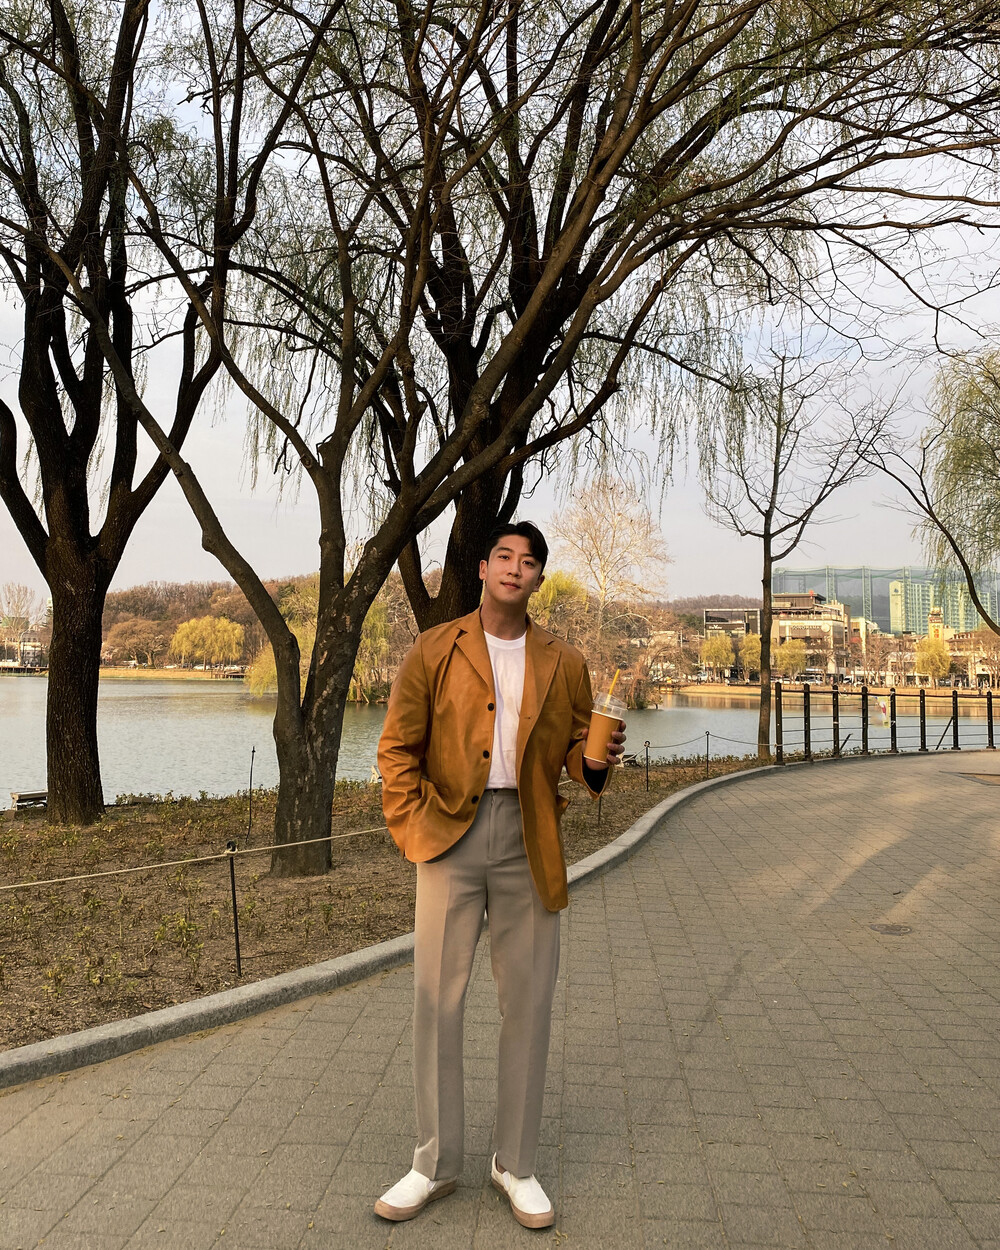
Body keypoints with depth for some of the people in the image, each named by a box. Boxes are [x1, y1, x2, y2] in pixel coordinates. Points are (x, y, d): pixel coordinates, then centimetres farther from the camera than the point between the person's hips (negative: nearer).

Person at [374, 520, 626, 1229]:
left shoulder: (564, 664, 9)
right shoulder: (435, 651, 5)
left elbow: (574, 746, 13)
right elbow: (398, 748, 5)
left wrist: (594, 763, -10)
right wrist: (413, 827, -4)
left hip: (528, 846, 1)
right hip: (451, 840, -1)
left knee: (528, 1005, 7)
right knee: (437, 1000, 3)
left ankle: (516, 1165, 25)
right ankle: (436, 1164, 22)